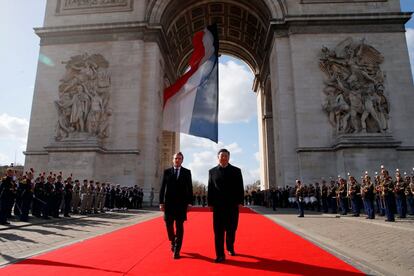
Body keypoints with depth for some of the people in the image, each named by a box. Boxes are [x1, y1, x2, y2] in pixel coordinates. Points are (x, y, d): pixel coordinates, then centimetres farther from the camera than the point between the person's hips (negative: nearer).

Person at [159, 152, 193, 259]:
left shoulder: (187, 172, 4)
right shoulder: (167, 172, 6)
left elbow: (189, 188, 2)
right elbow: (162, 188, 4)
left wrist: (189, 202, -3)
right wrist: (161, 202, -1)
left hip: (181, 203, -1)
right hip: (169, 203, 1)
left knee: (179, 227, 0)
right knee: (168, 225, 7)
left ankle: (177, 250, 10)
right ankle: (173, 242, 35)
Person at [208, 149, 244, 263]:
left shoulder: (236, 171, 5)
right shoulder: (212, 171, 6)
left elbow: (240, 188, 3)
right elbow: (210, 188, 5)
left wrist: (240, 201, -5)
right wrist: (210, 203, -1)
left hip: (233, 205, 1)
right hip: (218, 205, 0)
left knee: (231, 229, 11)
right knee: (218, 231, -1)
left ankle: (230, 247, 36)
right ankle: (220, 255, 5)